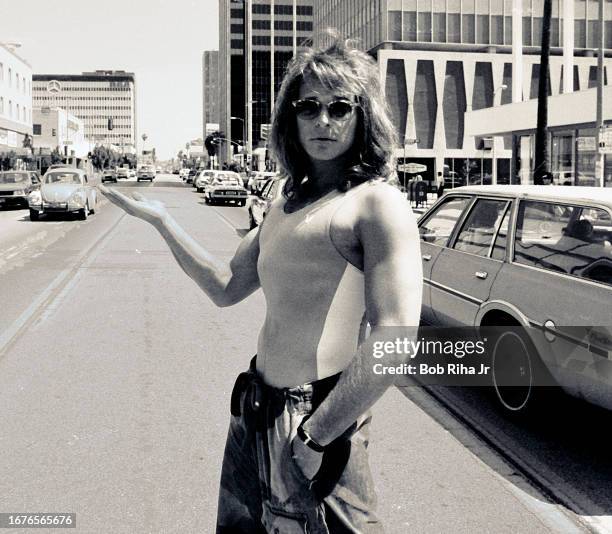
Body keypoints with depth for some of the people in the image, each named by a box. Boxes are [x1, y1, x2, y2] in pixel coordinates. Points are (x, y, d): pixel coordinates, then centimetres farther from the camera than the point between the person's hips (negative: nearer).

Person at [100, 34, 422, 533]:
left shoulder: (377, 204, -12)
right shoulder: (284, 206, 13)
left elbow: (394, 342, -22)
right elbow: (226, 287, 19)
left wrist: (314, 437, -21)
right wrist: (161, 219, 13)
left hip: (317, 416, -8)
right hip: (254, 411, 8)